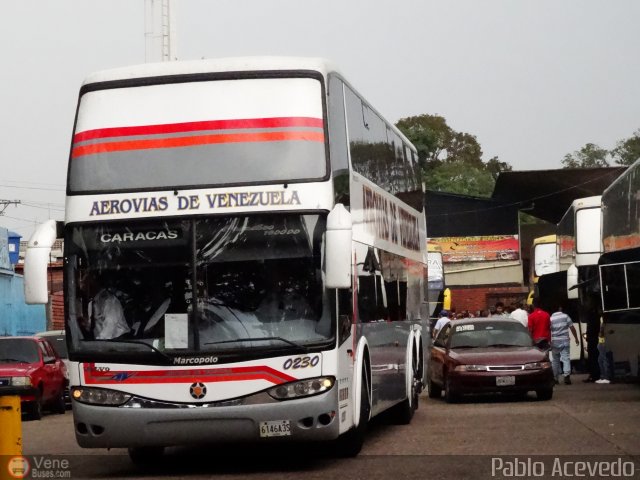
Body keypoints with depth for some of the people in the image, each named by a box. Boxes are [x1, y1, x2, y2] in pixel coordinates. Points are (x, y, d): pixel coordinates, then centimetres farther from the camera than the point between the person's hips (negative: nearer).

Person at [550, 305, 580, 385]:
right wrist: (576, 338, 9)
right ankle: (567, 376, -20)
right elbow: (572, 328, -1)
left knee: (555, 360, 12)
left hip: (554, 342, 1)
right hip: (565, 341, -1)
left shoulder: (551, 318, -1)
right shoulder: (565, 316, -2)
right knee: (566, 359, -3)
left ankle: (555, 378, 18)